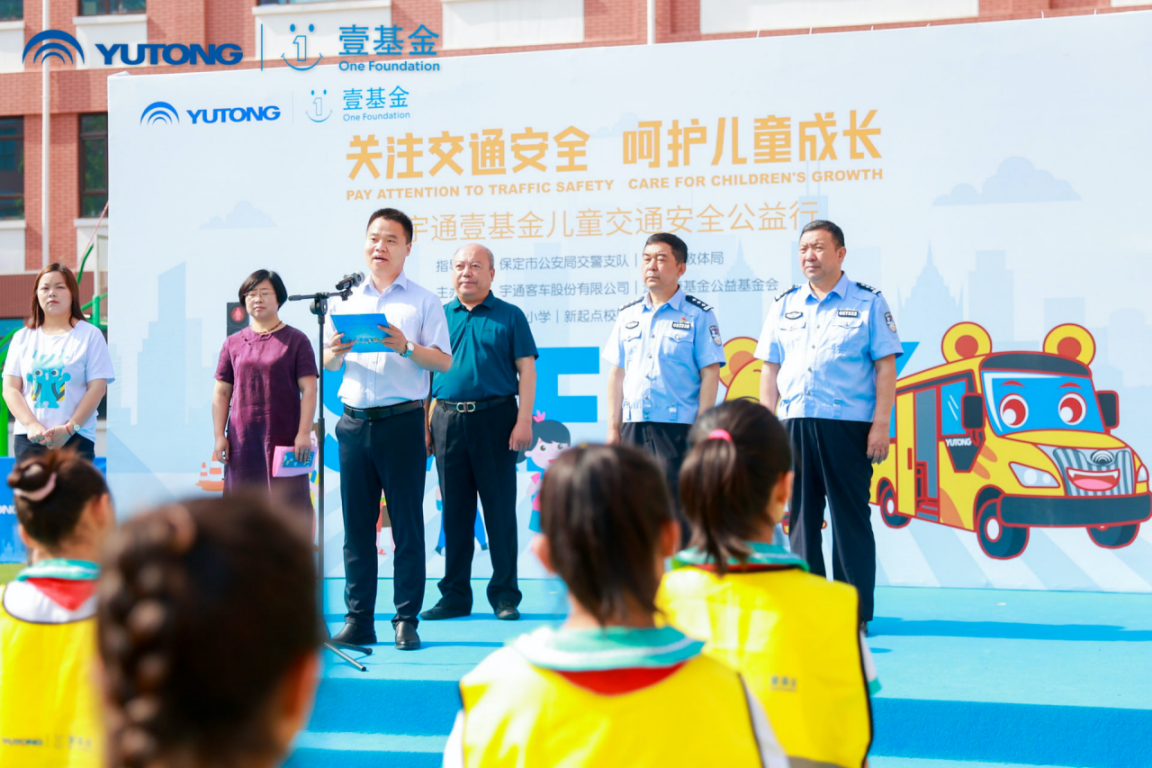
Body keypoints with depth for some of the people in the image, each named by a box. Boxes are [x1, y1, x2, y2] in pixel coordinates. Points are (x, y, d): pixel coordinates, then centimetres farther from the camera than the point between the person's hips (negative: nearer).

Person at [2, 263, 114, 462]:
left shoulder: (90, 335, 3)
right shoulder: (22, 338, 13)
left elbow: (97, 388, -3)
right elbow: (10, 389, 7)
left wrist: (69, 428, -13)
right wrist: (31, 425, -10)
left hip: (75, 438, -3)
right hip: (28, 437, 3)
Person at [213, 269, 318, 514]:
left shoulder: (296, 340, 3)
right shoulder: (233, 343, 12)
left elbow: (308, 389, -2)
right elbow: (221, 392, 11)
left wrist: (304, 433, -11)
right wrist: (219, 435, 3)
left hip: (284, 439, -3)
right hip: (242, 440, 3)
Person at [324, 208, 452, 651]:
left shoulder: (423, 301, 6)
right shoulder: (346, 301, 17)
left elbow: (445, 362, -2)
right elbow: (328, 364, 18)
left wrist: (406, 347, -17)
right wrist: (336, 352, -4)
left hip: (402, 420, -3)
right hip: (354, 422, 3)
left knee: (407, 523, -2)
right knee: (356, 523, 4)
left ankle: (407, 621, 4)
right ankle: (358, 620, 10)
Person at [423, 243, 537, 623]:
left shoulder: (509, 316, 6)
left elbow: (526, 370, 1)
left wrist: (524, 420, -9)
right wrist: (424, 422, 6)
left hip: (495, 418, -3)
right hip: (447, 418, 3)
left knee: (500, 509, -1)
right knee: (454, 511, 7)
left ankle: (505, 595, 6)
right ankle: (455, 595, 14)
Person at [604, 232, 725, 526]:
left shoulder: (698, 315, -1)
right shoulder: (628, 315, 14)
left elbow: (710, 375, -4)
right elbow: (617, 374, 14)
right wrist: (613, 427, 8)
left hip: (678, 427, -5)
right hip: (633, 427, 5)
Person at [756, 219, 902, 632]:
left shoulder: (868, 303, 4)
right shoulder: (784, 306, 15)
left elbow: (886, 367, 0)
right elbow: (770, 370, 15)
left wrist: (880, 425, -8)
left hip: (848, 426, -4)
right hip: (794, 425, 4)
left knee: (850, 518, -2)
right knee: (800, 517, 6)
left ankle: (856, 614, 4)